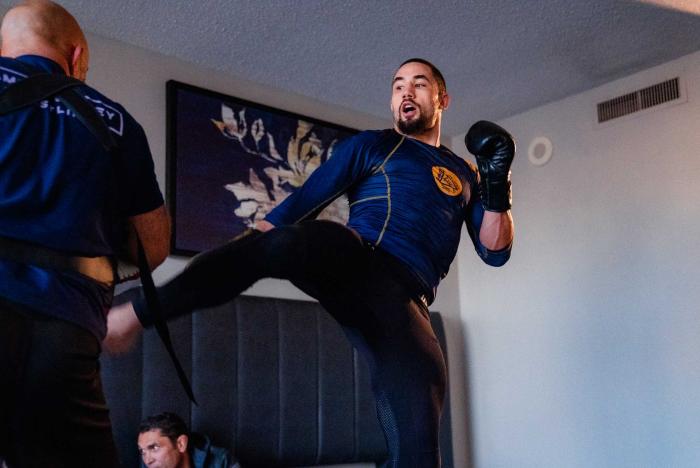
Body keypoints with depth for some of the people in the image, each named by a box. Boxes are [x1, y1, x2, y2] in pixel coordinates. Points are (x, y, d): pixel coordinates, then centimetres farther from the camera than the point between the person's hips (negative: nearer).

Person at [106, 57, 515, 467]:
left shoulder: (464, 175, 29)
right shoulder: (371, 146, 21)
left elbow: (495, 253, 23)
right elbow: (303, 203, 13)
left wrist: (496, 188, 5)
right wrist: (246, 251, 3)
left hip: (403, 302, 2)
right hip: (353, 263, -2)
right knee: (288, 241, -39)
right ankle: (137, 314, -37)